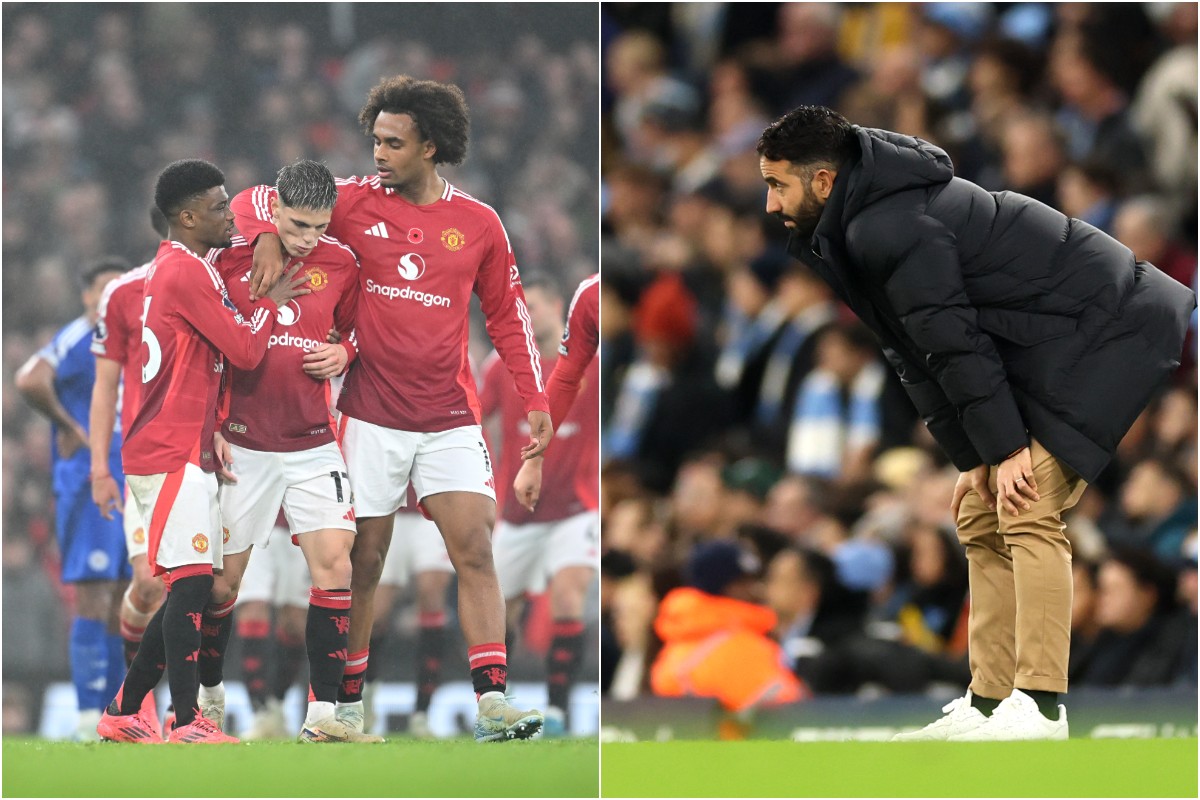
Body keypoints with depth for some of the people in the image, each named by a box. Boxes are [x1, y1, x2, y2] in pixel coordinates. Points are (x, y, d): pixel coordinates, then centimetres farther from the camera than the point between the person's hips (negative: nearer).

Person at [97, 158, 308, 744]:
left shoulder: (177, 268, 19)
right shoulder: (187, 273, -13)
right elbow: (245, 350, -14)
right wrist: (272, 301, 1)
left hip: (183, 450, 10)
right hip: (172, 454, -10)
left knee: (188, 590, 11)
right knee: (192, 582, -14)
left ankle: (122, 714, 16)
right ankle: (188, 723, -18)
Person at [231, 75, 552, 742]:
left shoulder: (478, 223, 4)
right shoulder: (354, 201, 0)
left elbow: (508, 314, 13)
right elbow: (257, 201, 5)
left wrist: (535, 400, 8)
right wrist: (268, 237, -18)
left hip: (451, 420, 1)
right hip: (371, 417, -1)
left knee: (476, 551, -10)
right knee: (363, 561, 4)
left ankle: (493, 703, -14)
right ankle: (347, 706, 14)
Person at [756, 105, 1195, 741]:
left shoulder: (889, 230, -21)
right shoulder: (856, 231, 12)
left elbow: (952, 341, -22)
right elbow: (919, 357, 14)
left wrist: (1007, 447, -19)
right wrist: (974, 459, 10)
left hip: (1099, 335, -11)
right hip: (1049, 350, 11)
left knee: (1027, 515, -19)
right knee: (981, 521, 9)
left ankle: (1039, 708, -22)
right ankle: (988, 705, 9)